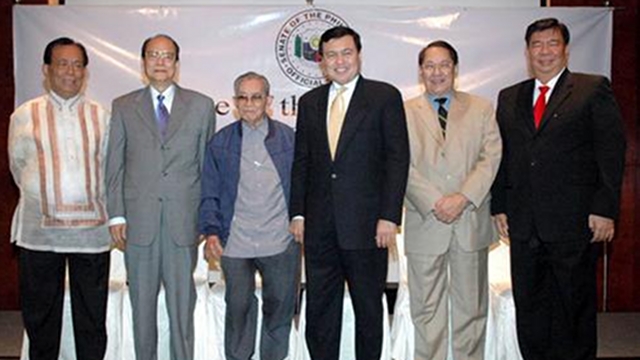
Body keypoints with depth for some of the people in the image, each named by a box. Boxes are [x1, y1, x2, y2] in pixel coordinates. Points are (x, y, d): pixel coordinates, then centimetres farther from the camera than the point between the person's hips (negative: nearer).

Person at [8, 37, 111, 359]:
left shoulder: (100, 116, 5)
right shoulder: (24, 116, 2)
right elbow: (18, 167, 10)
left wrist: (89, 202, 8)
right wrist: (45, 199, 10)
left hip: (91, 228, 1)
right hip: (38, 230, 0)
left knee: (92, 315, 9)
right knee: (40, 314, 11)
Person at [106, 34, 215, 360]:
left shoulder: (200, 106, 6)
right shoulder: (123, 107, 8)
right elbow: (114, 165, 7)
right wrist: (116, 214, 0)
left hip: (184, 220, -1)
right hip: (138, 220, 1)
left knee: (182, 302, 6)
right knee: (142, 302, 10)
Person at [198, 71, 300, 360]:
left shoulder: (288, 138, 4)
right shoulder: (220, 142, 5)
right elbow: (210, 194, 6)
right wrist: (211, 232, -6)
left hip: (281, 242, 0)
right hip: (235, 244, 0)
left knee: (280, 308, 11)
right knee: (238, 309, 9)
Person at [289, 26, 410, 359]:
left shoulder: (385, 96, -1)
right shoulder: (309, 102, 12)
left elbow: (398, 159, -5)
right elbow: (301, 162, 12)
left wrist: (389, 216, -12)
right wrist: (298, 213, 5)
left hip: (366, 225, -3)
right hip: (319, 227, 4)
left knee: (368, 308, 10)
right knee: (319, 310, 10)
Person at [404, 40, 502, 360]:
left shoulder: (481, 108, 9)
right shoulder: (405, 112, 6)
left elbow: (491, 157, -1)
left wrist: (463, 197, -14)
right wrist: (434, 203, -14)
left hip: (472, 222, 1)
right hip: (425, 224, -1)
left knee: (471, 305, 10)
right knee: (427, 309, 7)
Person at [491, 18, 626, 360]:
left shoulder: (593, 89, 2)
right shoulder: (509, 98, 15)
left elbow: (611, 152, -4)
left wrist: (604, 209, -10)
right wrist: (499, 206, 7)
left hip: (574, 221, -4)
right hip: (524, 224, 4)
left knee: (574, 307, 5)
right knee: (528, 309, 10)